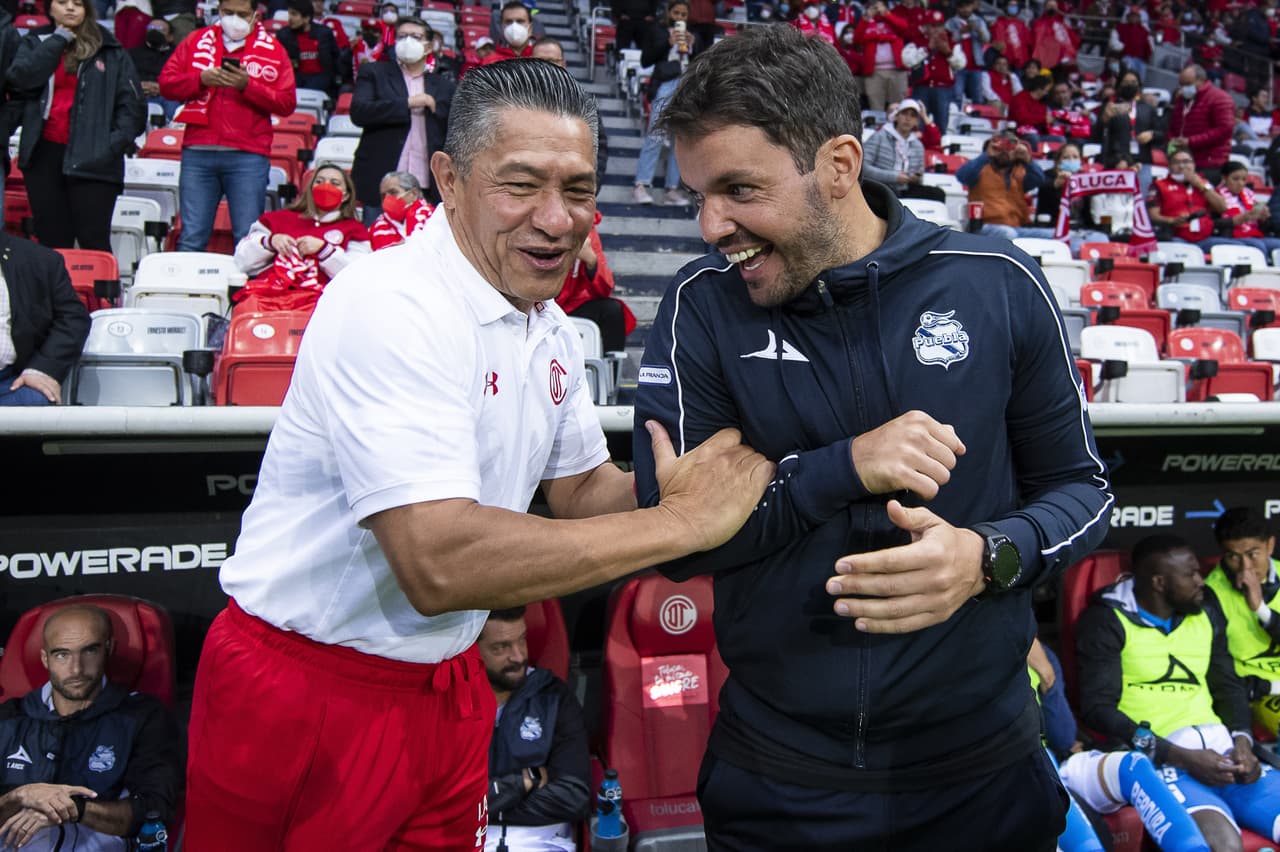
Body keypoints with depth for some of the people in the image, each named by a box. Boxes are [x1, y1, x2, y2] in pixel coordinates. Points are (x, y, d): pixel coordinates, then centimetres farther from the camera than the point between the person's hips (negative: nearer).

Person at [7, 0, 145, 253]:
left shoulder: (110, 51, 7)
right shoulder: (34, 43, 14)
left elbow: (132, 103, 3)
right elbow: (19, 79, -5)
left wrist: (116, 143, -10)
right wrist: (58, 40, -3)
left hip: (93, 159, -3)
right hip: (44, 154, 3)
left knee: (94, 242, -7)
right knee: (52, 243, 7)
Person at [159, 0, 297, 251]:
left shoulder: (272, 49, 8)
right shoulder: (196, 41, 15)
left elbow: (287, 103, 0)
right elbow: (166, 84, 10)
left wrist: (247, 85, -11)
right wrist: (201, 79, -6)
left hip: (248, 156, -2)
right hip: (198, 153, 2)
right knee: (191, 237, 3)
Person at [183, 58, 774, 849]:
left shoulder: (550, 327, 4)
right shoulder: (392, 305, -24)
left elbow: (582, 491, 10)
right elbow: (438, 564, -33)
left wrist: (710, 478, -8)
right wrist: (682, 521, -27)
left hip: (445, 686, 8)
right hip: (307, 695, -7)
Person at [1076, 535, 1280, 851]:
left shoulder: (1206, 610, 18)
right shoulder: (1106, 622, -2)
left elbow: (1228, 685, 22)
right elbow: (1097, 708, -9)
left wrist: (1241, 741, 1)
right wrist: (1182, 757, -15)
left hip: (1222, 751, 6)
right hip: (1159, 759, -6)